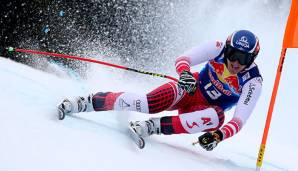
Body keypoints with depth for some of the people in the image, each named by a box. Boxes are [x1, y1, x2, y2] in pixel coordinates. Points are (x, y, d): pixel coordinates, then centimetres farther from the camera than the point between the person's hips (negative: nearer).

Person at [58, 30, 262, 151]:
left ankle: (154, 126, -38)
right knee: (151, 102, -31)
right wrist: (184, 73, -46)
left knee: (217, 117, -38)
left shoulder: (253, 82, -21)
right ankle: (89, 102, -22)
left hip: (206, 110, 0)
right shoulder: (218, 48, -18)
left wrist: (219, 135, -46)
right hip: (191, 89, 0)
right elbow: (182, 59, -23)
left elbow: (239, 120, -28)